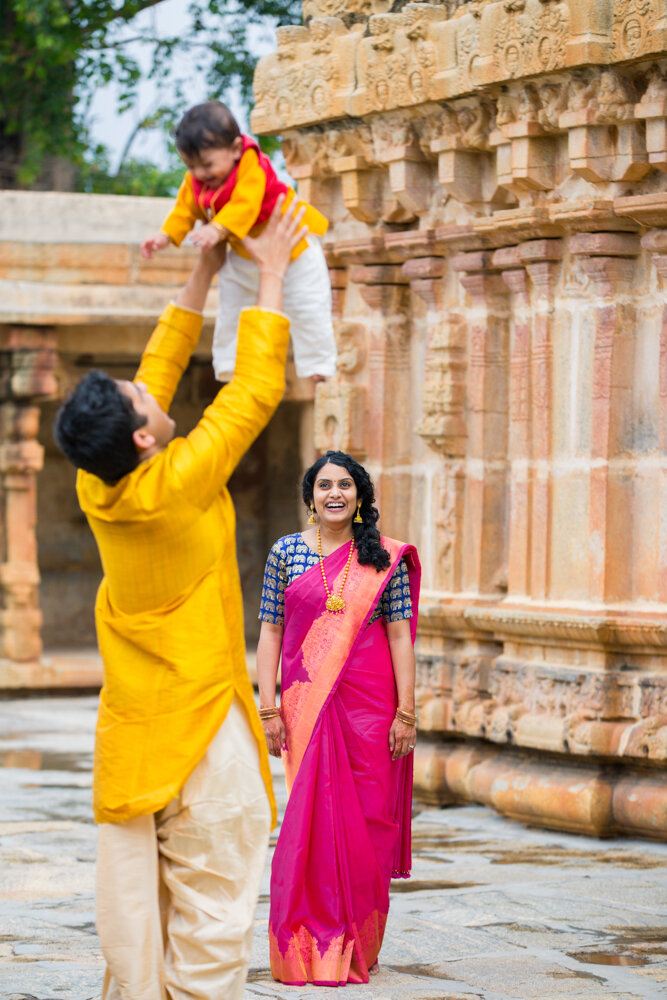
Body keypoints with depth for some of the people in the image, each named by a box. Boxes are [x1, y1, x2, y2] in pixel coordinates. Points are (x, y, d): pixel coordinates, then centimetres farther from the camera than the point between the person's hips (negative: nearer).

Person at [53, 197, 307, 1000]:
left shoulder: (96, 490, 1)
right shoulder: (177, 485, -17)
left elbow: (155, 376, 14)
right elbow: (254, 391, -8)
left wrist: (201, 277, 19)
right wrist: (271, 274, 2)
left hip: (128, 740, 7)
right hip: (202, 731, -7)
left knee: (132, 919, 6)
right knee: (210, 921, -3)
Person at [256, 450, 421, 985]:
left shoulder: (386, 559, 2)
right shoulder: (286, 552, 5)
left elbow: (401, 636, 1)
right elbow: (270, 632, 5)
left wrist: (406, 713, -5)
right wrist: (269, 710, -2)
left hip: (370, 708, 0)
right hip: (306, 705, 0)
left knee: (365, 822, 2)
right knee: (311, 819, -3)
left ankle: (356, 951, 13)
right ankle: (309, 948, 4)